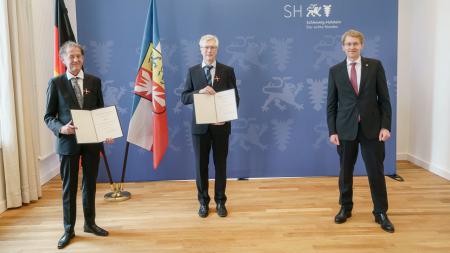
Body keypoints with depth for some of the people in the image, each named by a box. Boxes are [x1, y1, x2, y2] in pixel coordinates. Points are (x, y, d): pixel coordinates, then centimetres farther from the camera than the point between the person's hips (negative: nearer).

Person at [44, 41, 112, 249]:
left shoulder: (94, 81, 4)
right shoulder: (56, 83, -2)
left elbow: (101, 110, 7)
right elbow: (48, 116, -2)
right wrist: (61, 128, -22)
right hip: (68, 141, -2)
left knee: (90, 184, 14)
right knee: (69, 187, 7)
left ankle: (90, 223, 30)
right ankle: (69, 229, 21)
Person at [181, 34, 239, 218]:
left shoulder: (227, 71, 1)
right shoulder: (192, 71, 3)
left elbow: (235, 98, -2)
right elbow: (184, 98, -2)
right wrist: (199, 92, -21)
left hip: (221, 125, 0)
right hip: (200, 126, 1)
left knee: (220, 164, 9)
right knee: (201, 165, 8)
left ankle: (220, 201, 24)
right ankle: (203, 202, 23)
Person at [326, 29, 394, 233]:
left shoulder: (375, 65, 2)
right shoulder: (335, 71, 3)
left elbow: (384, 98, 1)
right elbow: (331, 104, 3)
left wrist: (386, 125, -6)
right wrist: (332, 131, -3)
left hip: (371, 128, 0)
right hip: (345, 129, 1)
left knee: (376, 172, 4)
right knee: (345, 171, 10)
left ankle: (380, 213, 17)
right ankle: (345, 208, 27)